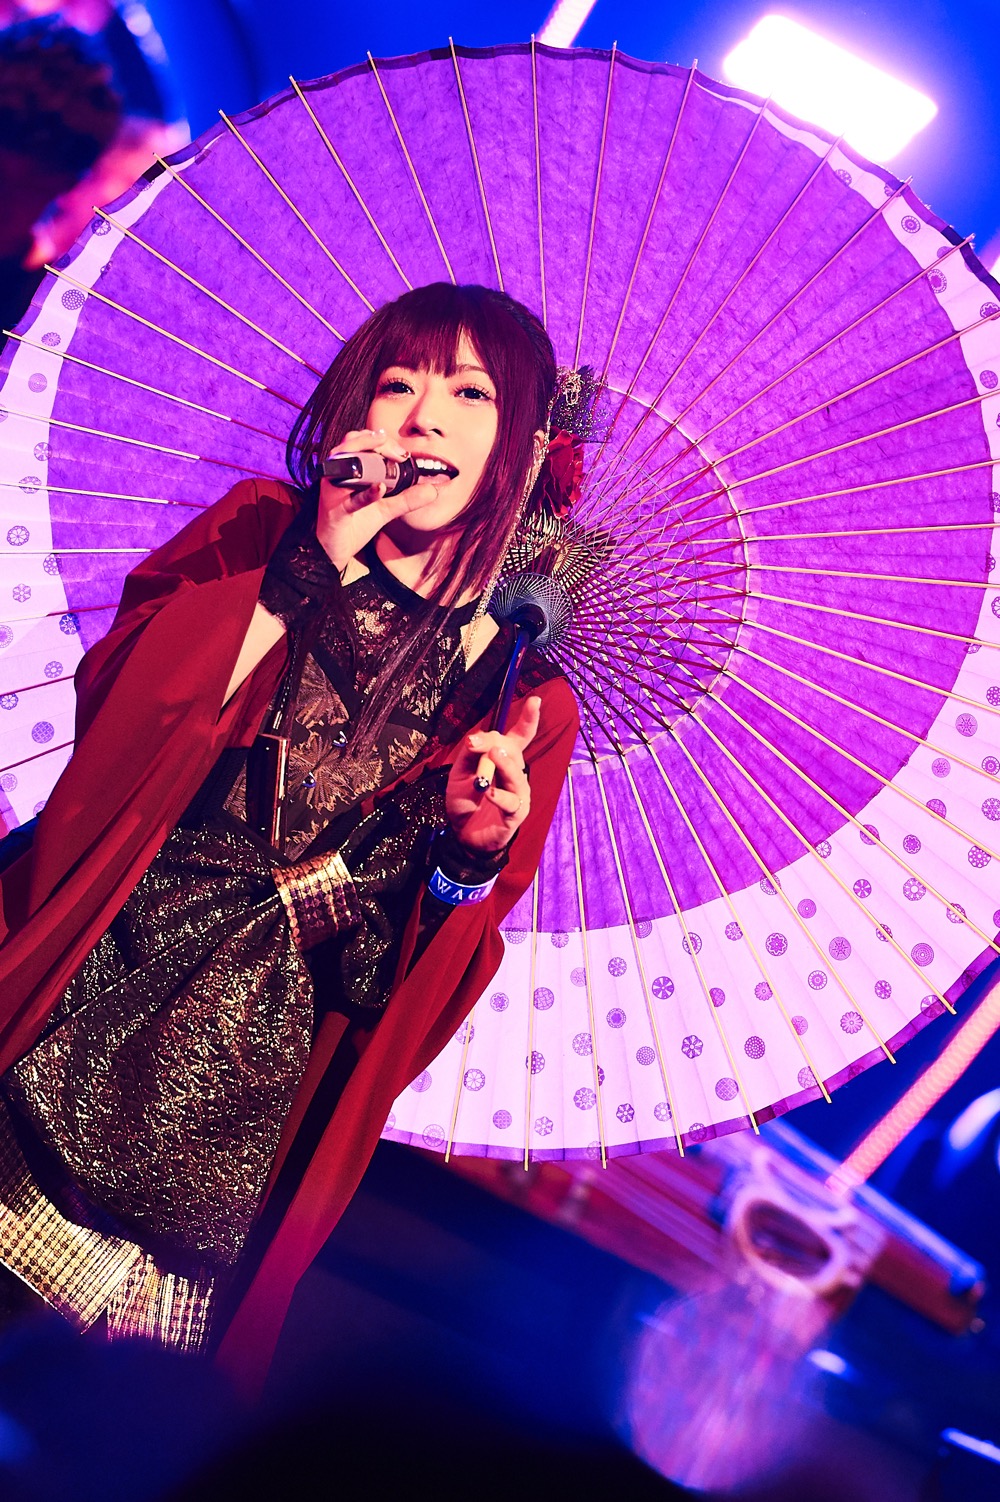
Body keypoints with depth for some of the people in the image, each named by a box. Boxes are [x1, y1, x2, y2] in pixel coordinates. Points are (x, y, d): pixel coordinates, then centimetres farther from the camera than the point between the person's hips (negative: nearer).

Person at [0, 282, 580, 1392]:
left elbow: (448, 961, 3)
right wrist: (312, 570, -17)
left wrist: (474, 849, -18)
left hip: (261, 1065, 0)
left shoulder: (528, 703, 0)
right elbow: (114, 700, -12)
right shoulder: (261, 531, 1)